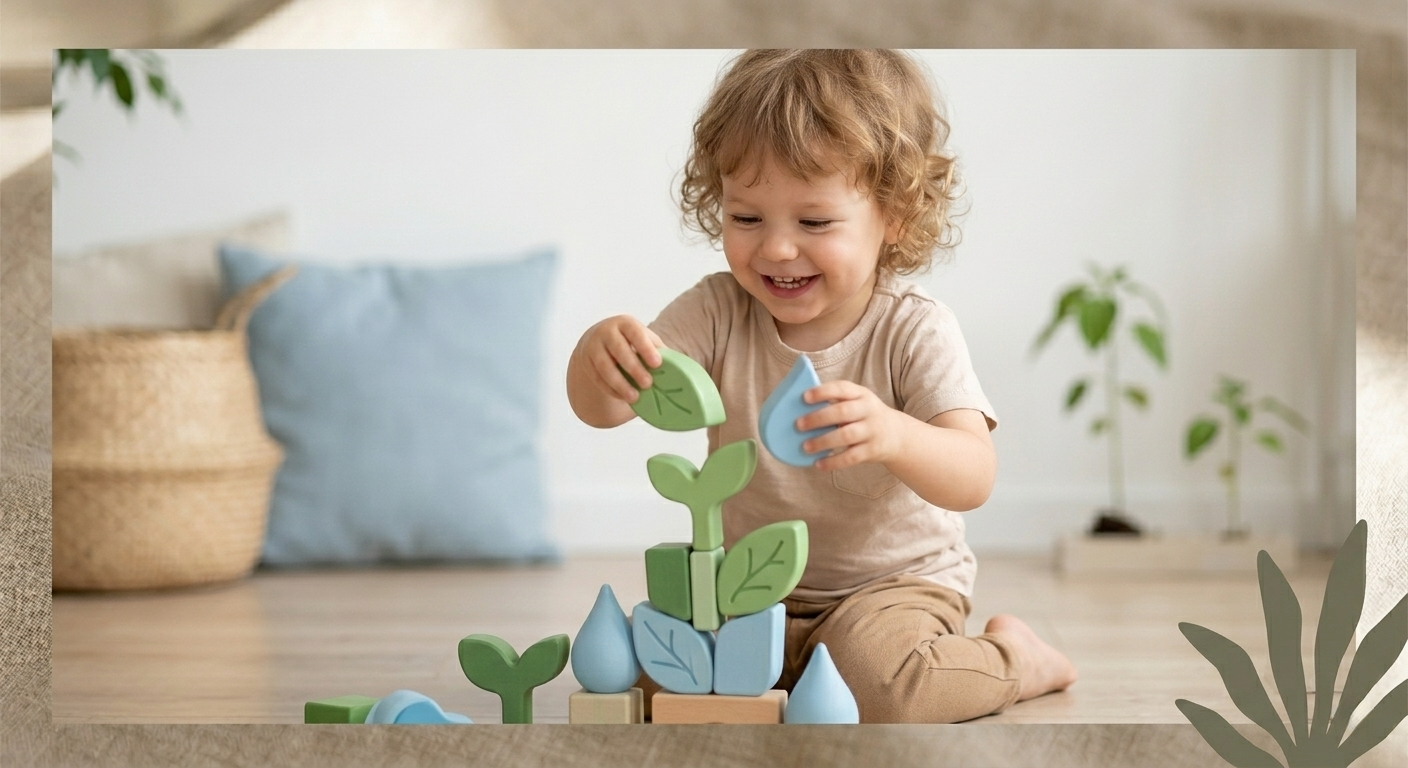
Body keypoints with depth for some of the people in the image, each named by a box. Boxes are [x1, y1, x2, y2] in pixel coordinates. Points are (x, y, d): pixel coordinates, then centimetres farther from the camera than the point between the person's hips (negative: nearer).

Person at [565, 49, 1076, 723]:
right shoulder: (718, 312, -8)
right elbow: (601, 410, -16)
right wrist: (599, 354, -42)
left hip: (894, 582, -4)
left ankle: (1016, 657, 0)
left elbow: (973, 479, -29)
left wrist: (892, 435, -53)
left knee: (872, 679, -33)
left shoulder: (913, 332, -17)